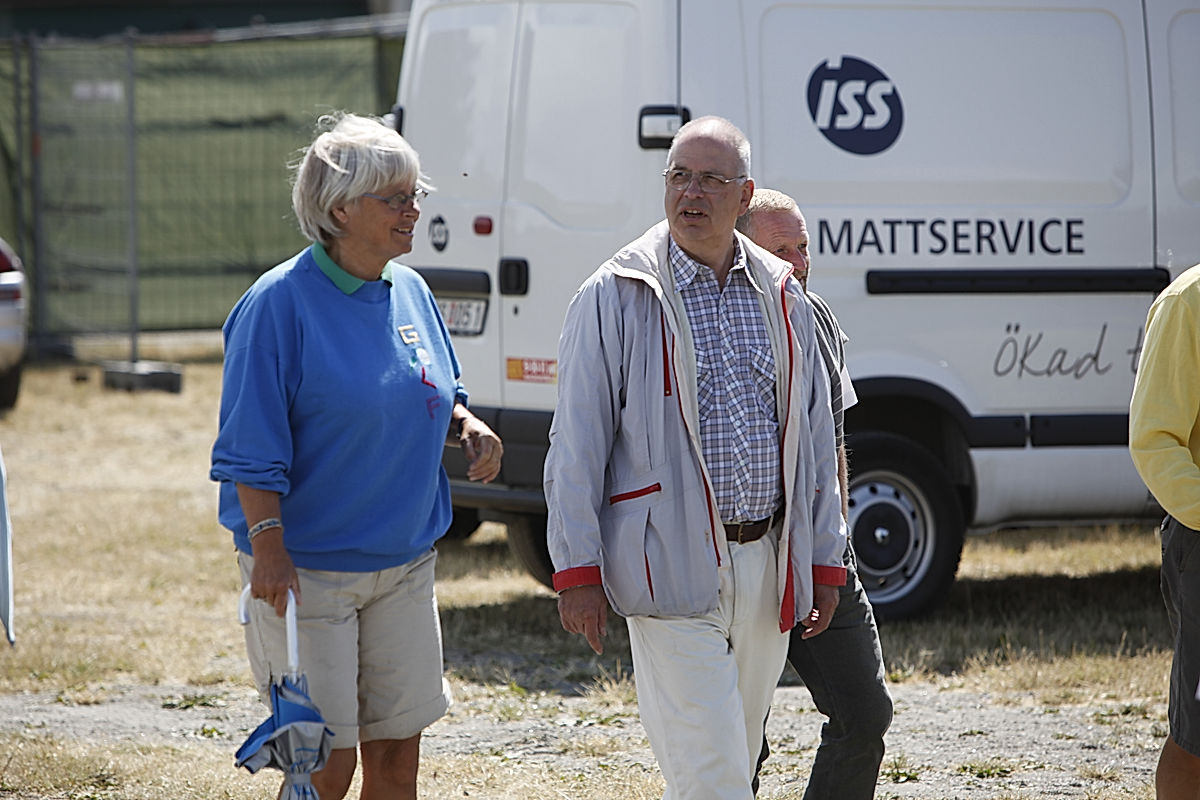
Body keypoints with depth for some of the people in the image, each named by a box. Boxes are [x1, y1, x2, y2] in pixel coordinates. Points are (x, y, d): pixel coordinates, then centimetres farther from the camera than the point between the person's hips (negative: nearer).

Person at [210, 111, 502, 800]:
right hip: (306, 571, -6)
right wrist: (269, 547, -23)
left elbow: (439, 399, 22)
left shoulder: (411, 294, 8)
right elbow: (251, 447, -15)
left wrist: (469, 427, 0)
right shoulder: (280, 303, -13)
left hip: (404, 562, 6)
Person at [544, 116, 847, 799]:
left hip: (768, 566, 5)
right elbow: (576, 446, -4)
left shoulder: (783, 298, 11)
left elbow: (815, 438, 17)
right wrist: (578, 571, -9)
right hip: (673, 571, -5)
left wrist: (826, 562, 13)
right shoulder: (615, 298, -3)